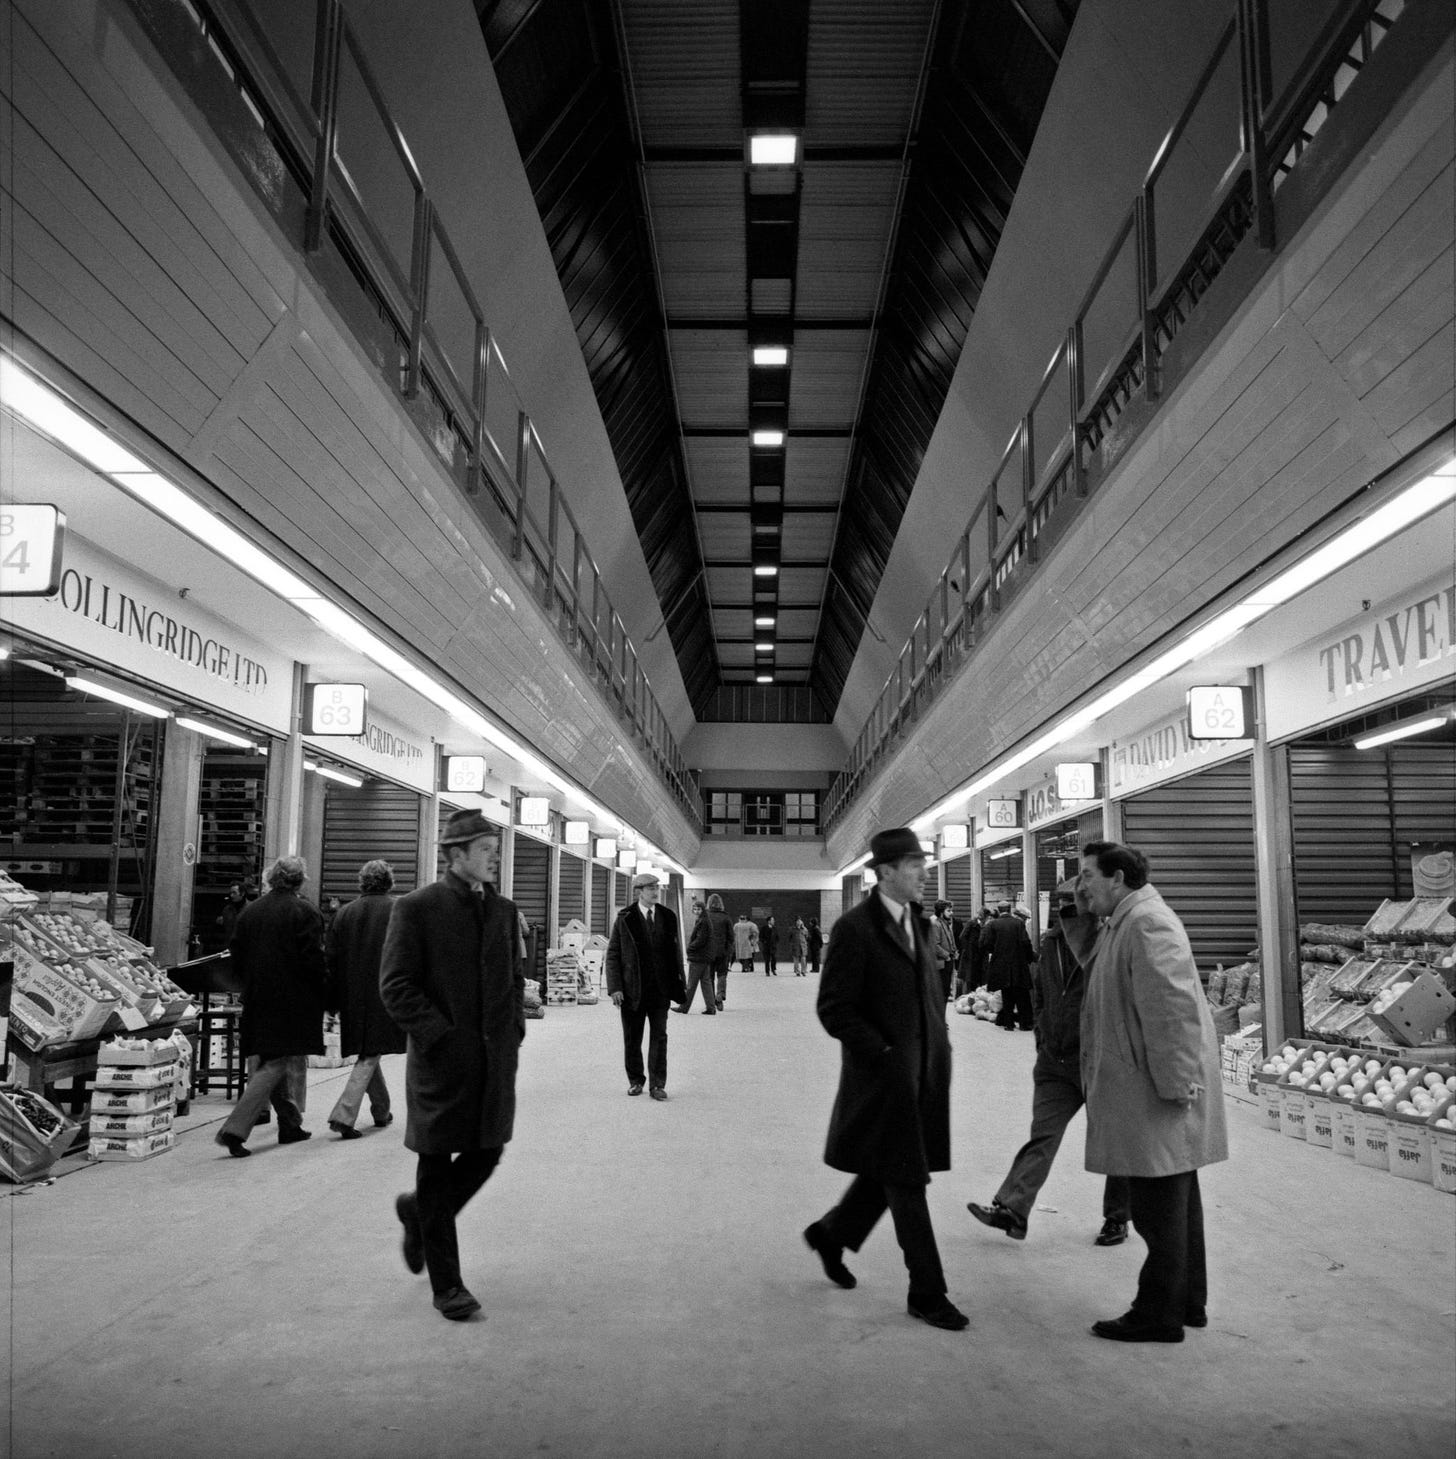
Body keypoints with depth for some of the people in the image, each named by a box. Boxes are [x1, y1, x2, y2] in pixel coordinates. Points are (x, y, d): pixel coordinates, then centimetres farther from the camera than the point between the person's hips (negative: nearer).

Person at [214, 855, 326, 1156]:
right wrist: (323, 995, -3)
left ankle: (290, 1124, 27)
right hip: (293, 1003, -6)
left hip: (258, 1002, 6)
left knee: (269, 1062, 17)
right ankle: (235, 1129, -11)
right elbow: (314, 960, -15)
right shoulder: (305, 912, -11)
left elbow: (237, 959, 9)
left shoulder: (249, 911, 6)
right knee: (275, 1066, -2)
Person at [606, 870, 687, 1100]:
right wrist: (615, 987, -11)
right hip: (632, 990, -1)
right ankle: (635, 1081, 25)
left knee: (659, 1037, 1)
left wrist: (679, 983, 4)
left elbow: (675, 952, 10)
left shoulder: (667, 917, 6)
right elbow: (612, 955, -3)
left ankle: (657, 1084, 8)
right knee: (632, 1039, 9)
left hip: (660, 989, 2)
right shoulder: (624, 918, -3)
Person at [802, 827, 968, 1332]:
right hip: (884, 1076, -8)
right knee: (906, 1183, 1)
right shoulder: (855, 929, -15)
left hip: (924, 1070, 8)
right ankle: (927, 1294, 14)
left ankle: (831, 1233, 41)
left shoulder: (918, 923, 10)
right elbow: (834, 1009, -16)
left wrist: (939, 1046, 8)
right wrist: (883, 1055, -18)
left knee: (889, 1172, 19)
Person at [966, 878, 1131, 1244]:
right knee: (1042, 1135, -1)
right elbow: (1039, 993, 21)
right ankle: (1012, 1209, -6)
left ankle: (1116, 1219, 24)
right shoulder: (1051, 944, 6)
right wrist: (1043, 1034, 15)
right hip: (1055, 1063, 5)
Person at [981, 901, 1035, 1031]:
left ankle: (1008, 1022, 9)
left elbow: (985, 944, -7)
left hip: (1000, 965, 1)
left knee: (1006, 996, 10)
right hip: (1018, 964, -1)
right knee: (1022, 995, 8)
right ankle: (1024, 1022, 7)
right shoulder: (1019, 923, -3)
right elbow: (1025, 942, -10)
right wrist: (1030, 957, 3)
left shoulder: (992, 924, -3)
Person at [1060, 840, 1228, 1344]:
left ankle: (1159, 1316, 11)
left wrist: (1174, 1085, -25)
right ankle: (1187, 1302, 30)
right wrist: (1080, 918, 9)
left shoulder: (1147, 923, -19)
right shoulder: (1124, 924, 13)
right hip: (1148, 1090, 10)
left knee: (1159, 1207, 0)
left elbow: (1170, 1009, -25)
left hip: (1156, 1096, -10)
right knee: (1175, 1202, 19)